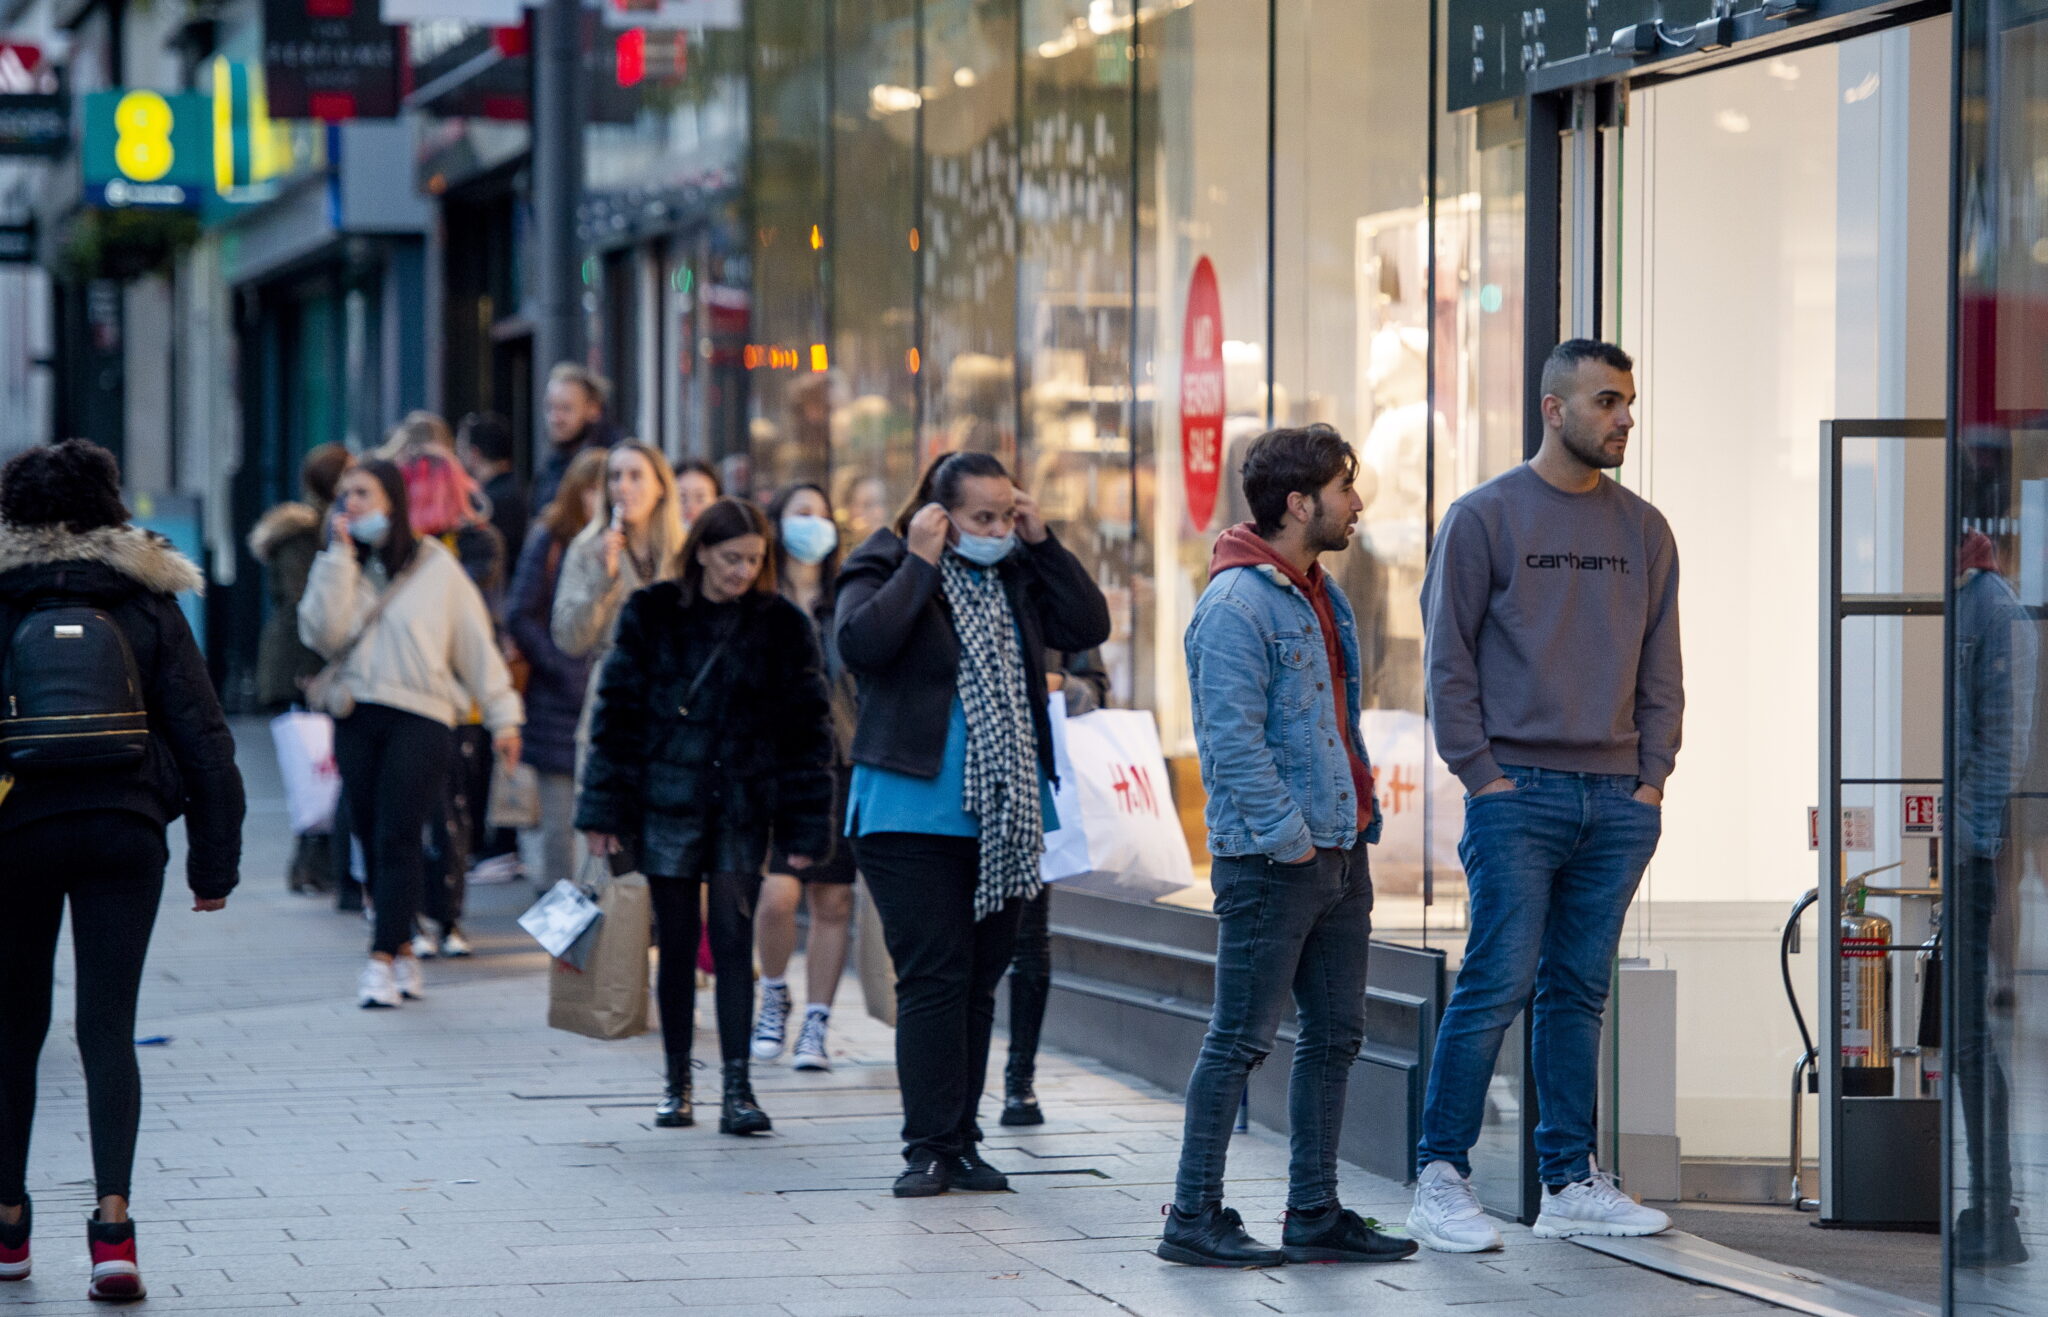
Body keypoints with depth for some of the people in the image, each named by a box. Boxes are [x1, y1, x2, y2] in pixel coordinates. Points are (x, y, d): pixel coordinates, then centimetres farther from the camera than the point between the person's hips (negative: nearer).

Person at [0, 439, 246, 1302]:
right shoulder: (149, 604, 3)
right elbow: (202, 736, 2)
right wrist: (215, 860, 7)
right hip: (125, 833, 1)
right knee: (108, 1028, 1)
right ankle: (112, 1223, -14)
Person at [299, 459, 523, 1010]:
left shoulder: (436, 567, 3)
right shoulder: (339, 567, 11)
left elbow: (476, 643, 7)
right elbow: (322, 634, -6)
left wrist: (502, 716, 5)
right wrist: (339, 557, -7)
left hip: (421, 718, -4)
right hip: (356, 717, 4)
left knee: (399, 839, -13)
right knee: (372, 840, 4)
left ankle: (383, 958, -15)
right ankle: (404, 953, 13)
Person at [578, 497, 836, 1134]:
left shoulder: (782, 626, 1)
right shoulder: (651, 615, 1)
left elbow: (807, 729, 3)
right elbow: (617, 711, 3)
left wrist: (804, 828, -2)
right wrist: (605, 810, -2)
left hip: (741, 804, 0)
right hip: (666, 801, 0)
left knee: (734, 941, -7)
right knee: (678, 944, 5)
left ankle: (737, 1088, -7)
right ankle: (677, 1084, 16)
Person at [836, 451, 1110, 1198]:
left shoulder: (1017, 577, 12)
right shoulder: (885, 570, -4)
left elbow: (1090, 627, 3)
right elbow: (860, 644, -22)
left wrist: (1043, 543, -2)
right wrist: (921, 564, -17)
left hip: (1003, 820, 6)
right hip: (914, 816, -6)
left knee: (979, 980, 8)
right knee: (933, 977, -9)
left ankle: (961, 1142, 13)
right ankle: (929, 1147, -6)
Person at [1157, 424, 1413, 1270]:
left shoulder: (1320, 597, 15)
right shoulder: (1236, 606, -15)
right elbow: (1232, 743, -19)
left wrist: (1361, 814, 16)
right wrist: (1289, 838, -19)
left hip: (1341, 852, 9)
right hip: (1270, 860, -9)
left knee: (1335, 1034, 11)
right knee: (1241, 1040, -5)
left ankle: (1315, 1214, 17)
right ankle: (1194, 1216, 1)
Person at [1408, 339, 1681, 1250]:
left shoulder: (1644, 531, 14)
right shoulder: (1485, 518, -1)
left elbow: (1660, 668, 17)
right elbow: (1448, 657, -2)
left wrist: (1653, 775, 6)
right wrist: (1481, 773, -9)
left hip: (1617, 801, 5)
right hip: (1519, 793, -5)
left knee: (1580, 992, 8)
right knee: (1498, 984, -9)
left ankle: (1571, 1182, 13)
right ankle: (1441, 1178, -4)